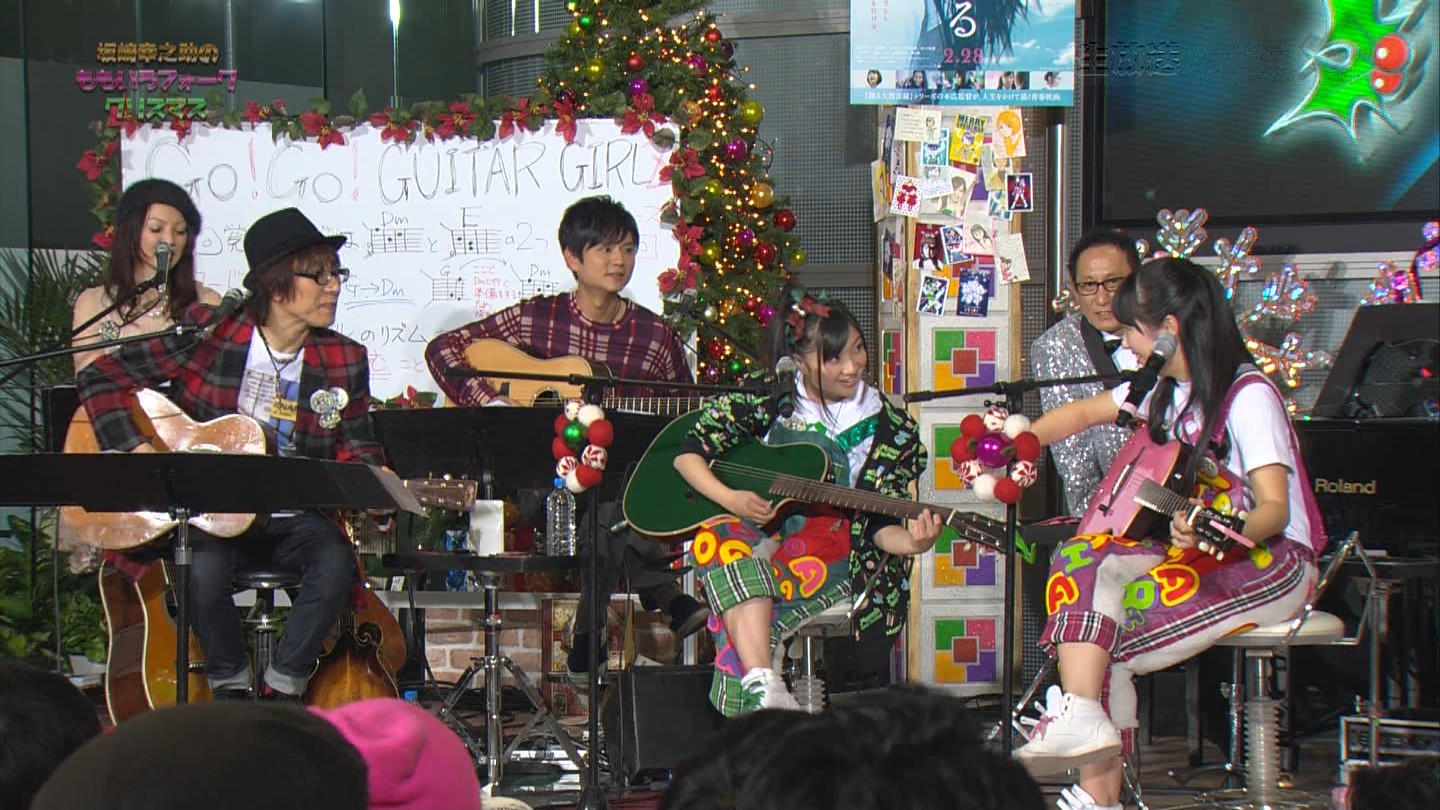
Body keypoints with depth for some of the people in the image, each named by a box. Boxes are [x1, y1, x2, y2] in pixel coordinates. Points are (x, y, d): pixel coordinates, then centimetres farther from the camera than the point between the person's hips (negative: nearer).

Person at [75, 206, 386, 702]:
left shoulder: (344, 361, 3)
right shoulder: (205, 335, -7)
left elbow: (356, 447, 12)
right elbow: (101, 378, -3)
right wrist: (135, 451, -15)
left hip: (293, 515, 2)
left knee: (335, 562, -29)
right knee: (204, 569, -34)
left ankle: (283, 689, -11)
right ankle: (231, 686, -7)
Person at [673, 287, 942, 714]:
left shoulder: (886, 427, 3)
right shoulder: (768, 400, 3)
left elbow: (879, 525, 0)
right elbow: (687, 454, 3)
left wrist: (911, 542, -23)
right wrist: (732, 500, -14)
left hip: (829, 551, -1)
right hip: (759, 531, 1)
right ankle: (765, 688, -49)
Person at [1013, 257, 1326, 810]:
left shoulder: (1248, 396, -15)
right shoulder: (1164, 386, 10)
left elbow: (1275, 509, -24)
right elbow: (1082, 413, 25)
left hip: (1272, 560, -8)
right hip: (1201, 545, 8)